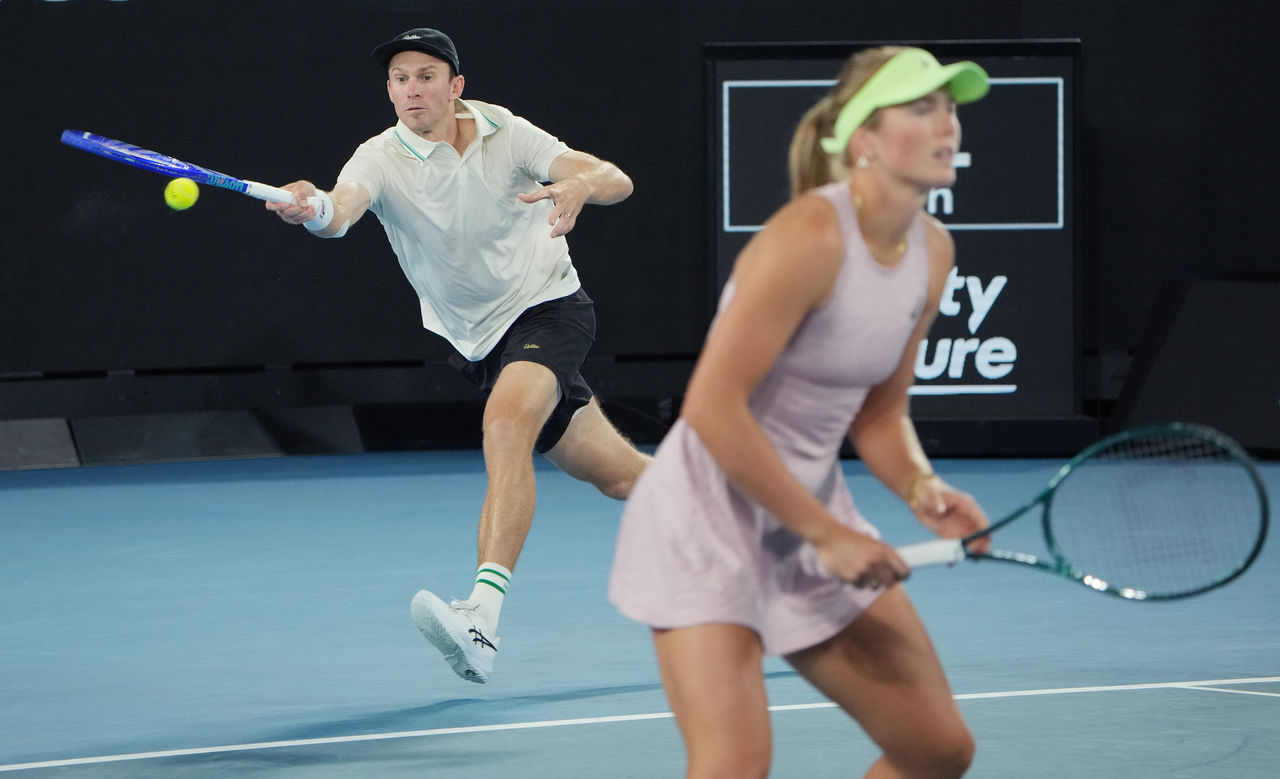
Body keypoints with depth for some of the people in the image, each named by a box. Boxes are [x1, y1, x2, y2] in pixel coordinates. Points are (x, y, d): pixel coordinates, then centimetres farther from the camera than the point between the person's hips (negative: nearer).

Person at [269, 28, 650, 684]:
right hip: (480, 340, 3)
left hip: (549, 306, -3)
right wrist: (314, 210, -61)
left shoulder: (506, 135, -13)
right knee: (616, 475, 12)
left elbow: (617, 181, -18)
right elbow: (341, 211, -36)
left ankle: (482, 618, -41)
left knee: (505, 424, -31)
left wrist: (580, 185, -42)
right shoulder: (382, 160, -14)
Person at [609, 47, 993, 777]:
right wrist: (826, 533, -21)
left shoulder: (933, 251, 2)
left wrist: (921, 485, -9)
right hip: (712, 513, -8)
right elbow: (713, 409, -25)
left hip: (816, 515, 8)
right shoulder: (810, 237, -23)